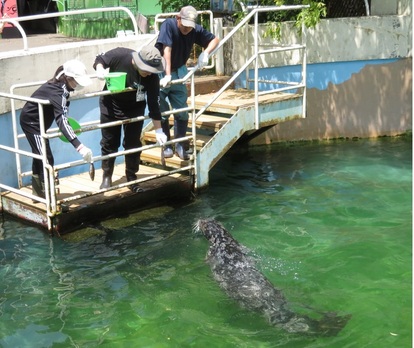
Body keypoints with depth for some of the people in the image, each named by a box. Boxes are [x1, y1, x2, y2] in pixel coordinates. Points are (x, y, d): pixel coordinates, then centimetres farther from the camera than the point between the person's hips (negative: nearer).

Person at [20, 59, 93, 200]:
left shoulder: (61, 86, -8)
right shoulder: (57, 92, -35)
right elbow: (62, 120, -48)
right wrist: (79, 146, -57)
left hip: (36, 121, 10)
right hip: (31, 121, -10)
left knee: (39, 156, 21)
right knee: (46, 159, -9)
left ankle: (38, 192, 36)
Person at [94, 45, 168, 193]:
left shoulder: (152, 77, -26)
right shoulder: (119, 55, -29)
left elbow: (154, 103, -19)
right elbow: (100, 59, -9)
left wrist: (158, 130, -18)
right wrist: (100, 69, -32)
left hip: (134, 109, 0)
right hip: (111, 105, 0)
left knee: (133, 144, 3)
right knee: (109, 142, 9)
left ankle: (132, 179, 19)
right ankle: (107, 176, 26)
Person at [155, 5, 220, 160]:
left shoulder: (196, 30, -10)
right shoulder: (168, 25, -24)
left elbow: (214, 39, 2)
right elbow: (167, 50, -31)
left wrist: (205, 53, -18)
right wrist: (167, 75, -38)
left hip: (178, 72, 4)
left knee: (182, 111, 3)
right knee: (162, 111, -2)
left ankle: (180, 145, 14)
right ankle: (166, 145, 10)